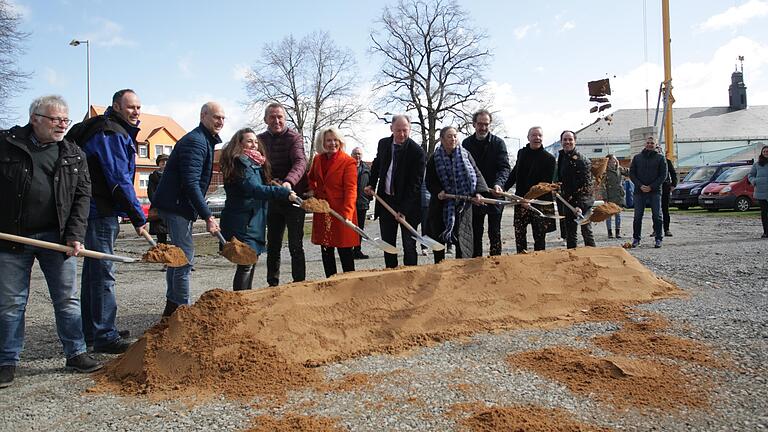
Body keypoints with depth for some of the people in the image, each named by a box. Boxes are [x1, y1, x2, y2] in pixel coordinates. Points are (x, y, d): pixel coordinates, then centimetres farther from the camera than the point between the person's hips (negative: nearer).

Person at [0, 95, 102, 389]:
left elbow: (82, 196, 4)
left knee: (67, 299, 7)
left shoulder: (74, 155, 7)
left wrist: (75, 235, -6)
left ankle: (75, 353, 18)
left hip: (57, 238, 2)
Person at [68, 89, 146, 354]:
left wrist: (131, 213, 20)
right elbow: (120, 180, -19)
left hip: (99, 210, 11)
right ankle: (105, 337, -1)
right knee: (102, 273, -7)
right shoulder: (111, 134, -14)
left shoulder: (118, 132, 20)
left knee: (94, 271, 16)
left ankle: (92, 331, 28)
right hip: (100, 212, -11)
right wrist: (138, 217, -15)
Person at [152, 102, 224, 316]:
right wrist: (207, 216, -28)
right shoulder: (195, 142, -17)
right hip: (175, 204, -11)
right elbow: (191, 183, -25)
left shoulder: (205, 140, 17)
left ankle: (172, 306, 27)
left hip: (179, 205, 11)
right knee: (185, 257, -8)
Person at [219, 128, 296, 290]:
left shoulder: (256, 164, 18)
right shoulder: (239, 163, -13)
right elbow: (253, 189, -26)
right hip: (243, 224, -10)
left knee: (251, 263, 14)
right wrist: (284, 193, -33)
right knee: (246, 265, -12)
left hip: (255, 223, 10)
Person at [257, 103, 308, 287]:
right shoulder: (260, 139, 9)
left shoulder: (294, 137, -8)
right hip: (271, 199, 5)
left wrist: (289, 182, -42)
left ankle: (299, 283, 6)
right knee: (272, 245, 13)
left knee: (296, 245, -2)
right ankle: (272, 283, 24)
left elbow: (300, 162, -24)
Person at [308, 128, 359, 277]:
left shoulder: (349, 162, -10)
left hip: (341, 212, -6)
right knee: (326, 252, 12)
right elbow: (310, 178, 27)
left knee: (345, 251, -2)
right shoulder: (317, 160, 8)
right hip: (322, 211, 6)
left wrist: (348, 213, -30)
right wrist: (312, 191, 7)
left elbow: (351, 189, -18)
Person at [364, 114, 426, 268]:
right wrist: (371, 184, 9)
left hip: (407, 203, -5)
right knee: (387, 243, 12)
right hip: (385, 200, 5)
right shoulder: (383, 143, 2)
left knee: (409, 245, 0)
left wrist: (404, 210, -21)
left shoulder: (417, 152, -15)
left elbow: (415, 184, -17)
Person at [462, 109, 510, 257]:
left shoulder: (498, 143, -3)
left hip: (494, 195, -3)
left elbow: (504, 167, -12)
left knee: (494, 233, 2)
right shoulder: (466, 143, 4)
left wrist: (498, 184, -32)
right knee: (476, 233, 10)